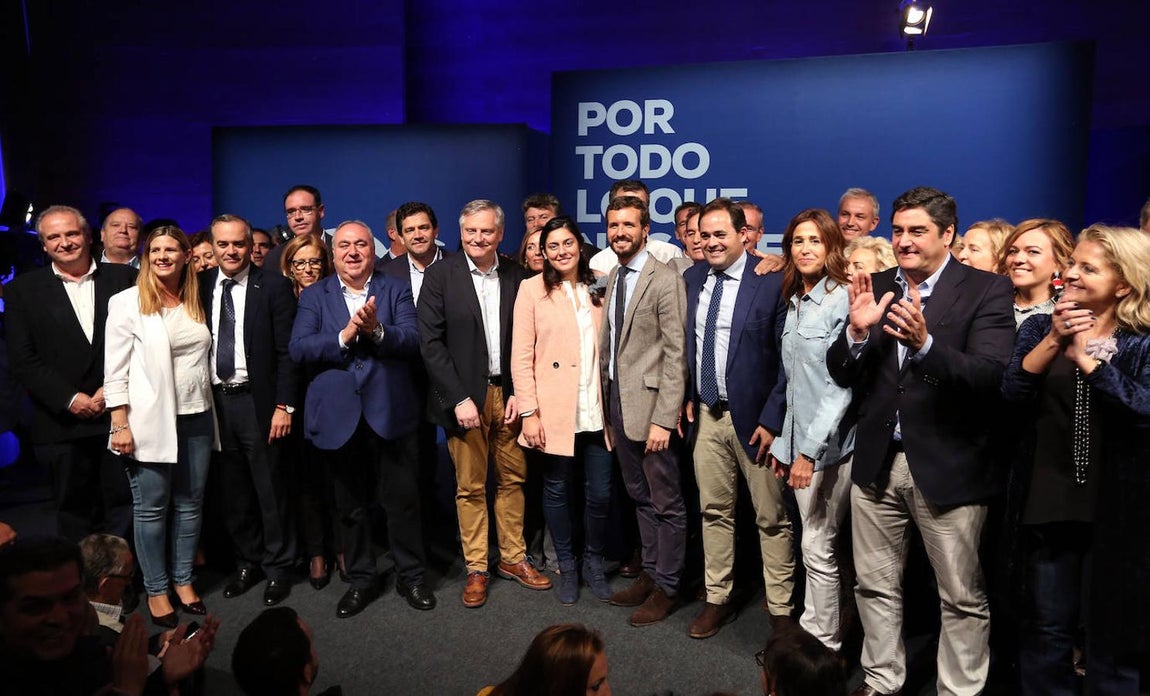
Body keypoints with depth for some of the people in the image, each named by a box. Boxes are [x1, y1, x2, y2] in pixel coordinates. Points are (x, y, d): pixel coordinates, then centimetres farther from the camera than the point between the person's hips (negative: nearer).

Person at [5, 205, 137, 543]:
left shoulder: (124, 278, 4)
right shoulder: (23, 290, 5)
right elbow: (23, 360, 0)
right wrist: (70, 399, -10)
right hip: (62, 423, 0)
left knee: (123, 508, 5)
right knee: (73, 514, 10)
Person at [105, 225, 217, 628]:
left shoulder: (196, 302, 8)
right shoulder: (127, 302, -4)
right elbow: (115, 369, -6)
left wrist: (207, 406, 9)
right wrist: (121, 426, -10)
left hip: (196, 418, 4)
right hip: (150, 421, -4)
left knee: (190, 504, 10)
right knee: (151, 508, 5)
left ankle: (183, 580, 24)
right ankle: (155, 590, 19)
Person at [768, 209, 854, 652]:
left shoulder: (842, 300, -11)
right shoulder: (793, 302, 12)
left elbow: (841, 384, -16)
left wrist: (810, 449, -18)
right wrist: (785, 442, 12)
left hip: (830, 443, -7)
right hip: (800, 439, 7)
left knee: (817, 548, 0)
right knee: (815, 544, 15)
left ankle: (824, 646, 15)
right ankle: (811, 633, 27)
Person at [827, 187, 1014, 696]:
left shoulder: (987, 290, -6)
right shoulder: (875, 288, 5)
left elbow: (990, 374, -19)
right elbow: (842, 376, 2)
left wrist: (925, 343, -34)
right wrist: (857, 330, -17)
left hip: (949, 467, -4)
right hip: (877, 462, 4)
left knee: (962, 598, 10)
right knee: (875, 586, 16)